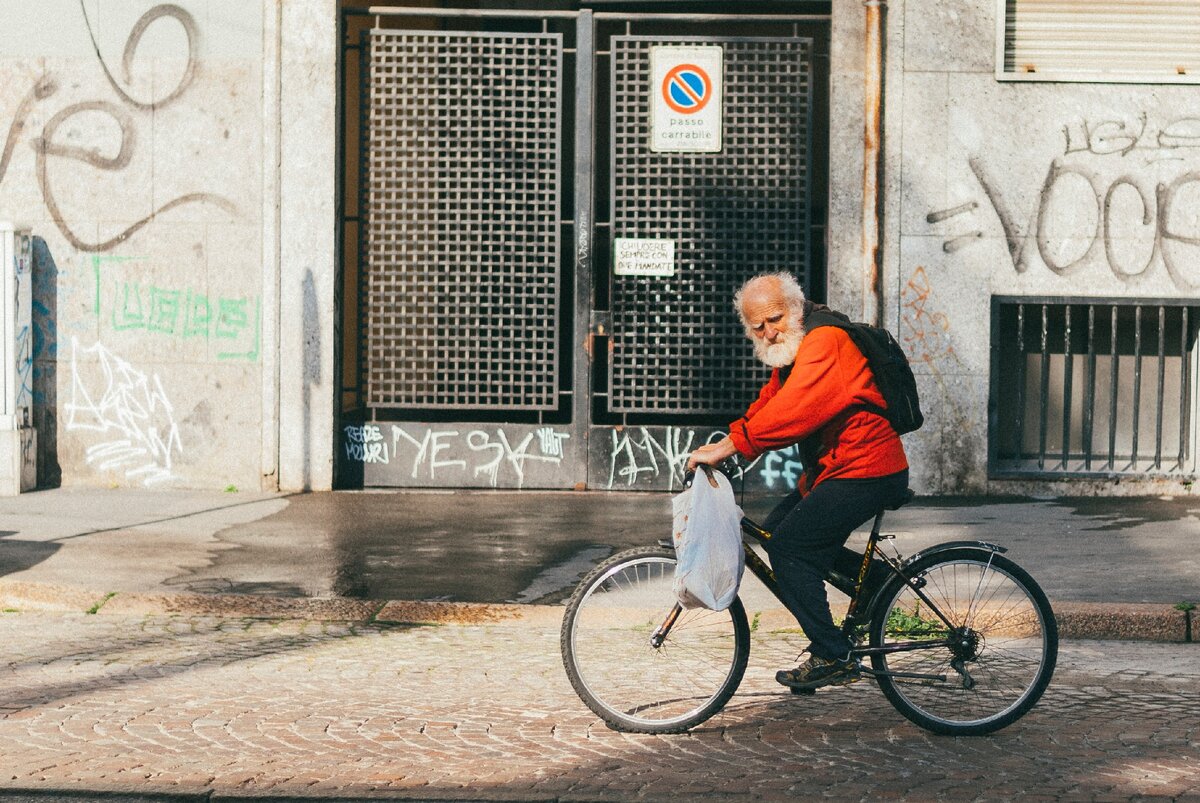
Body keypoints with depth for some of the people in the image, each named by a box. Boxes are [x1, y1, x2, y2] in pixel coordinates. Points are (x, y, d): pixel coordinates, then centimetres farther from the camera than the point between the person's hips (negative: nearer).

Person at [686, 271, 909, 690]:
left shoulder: (825, 342, -19)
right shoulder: (791, 349, 15)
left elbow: (791, 409, -30)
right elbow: (767, 404, 11)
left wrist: (726, 448, -29)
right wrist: (724, 445, -4)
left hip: (866, 472, -10)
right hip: (834, 468, 10)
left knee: (789, 546, -13)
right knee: (773, 532, 11)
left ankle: (832, 656, -8)